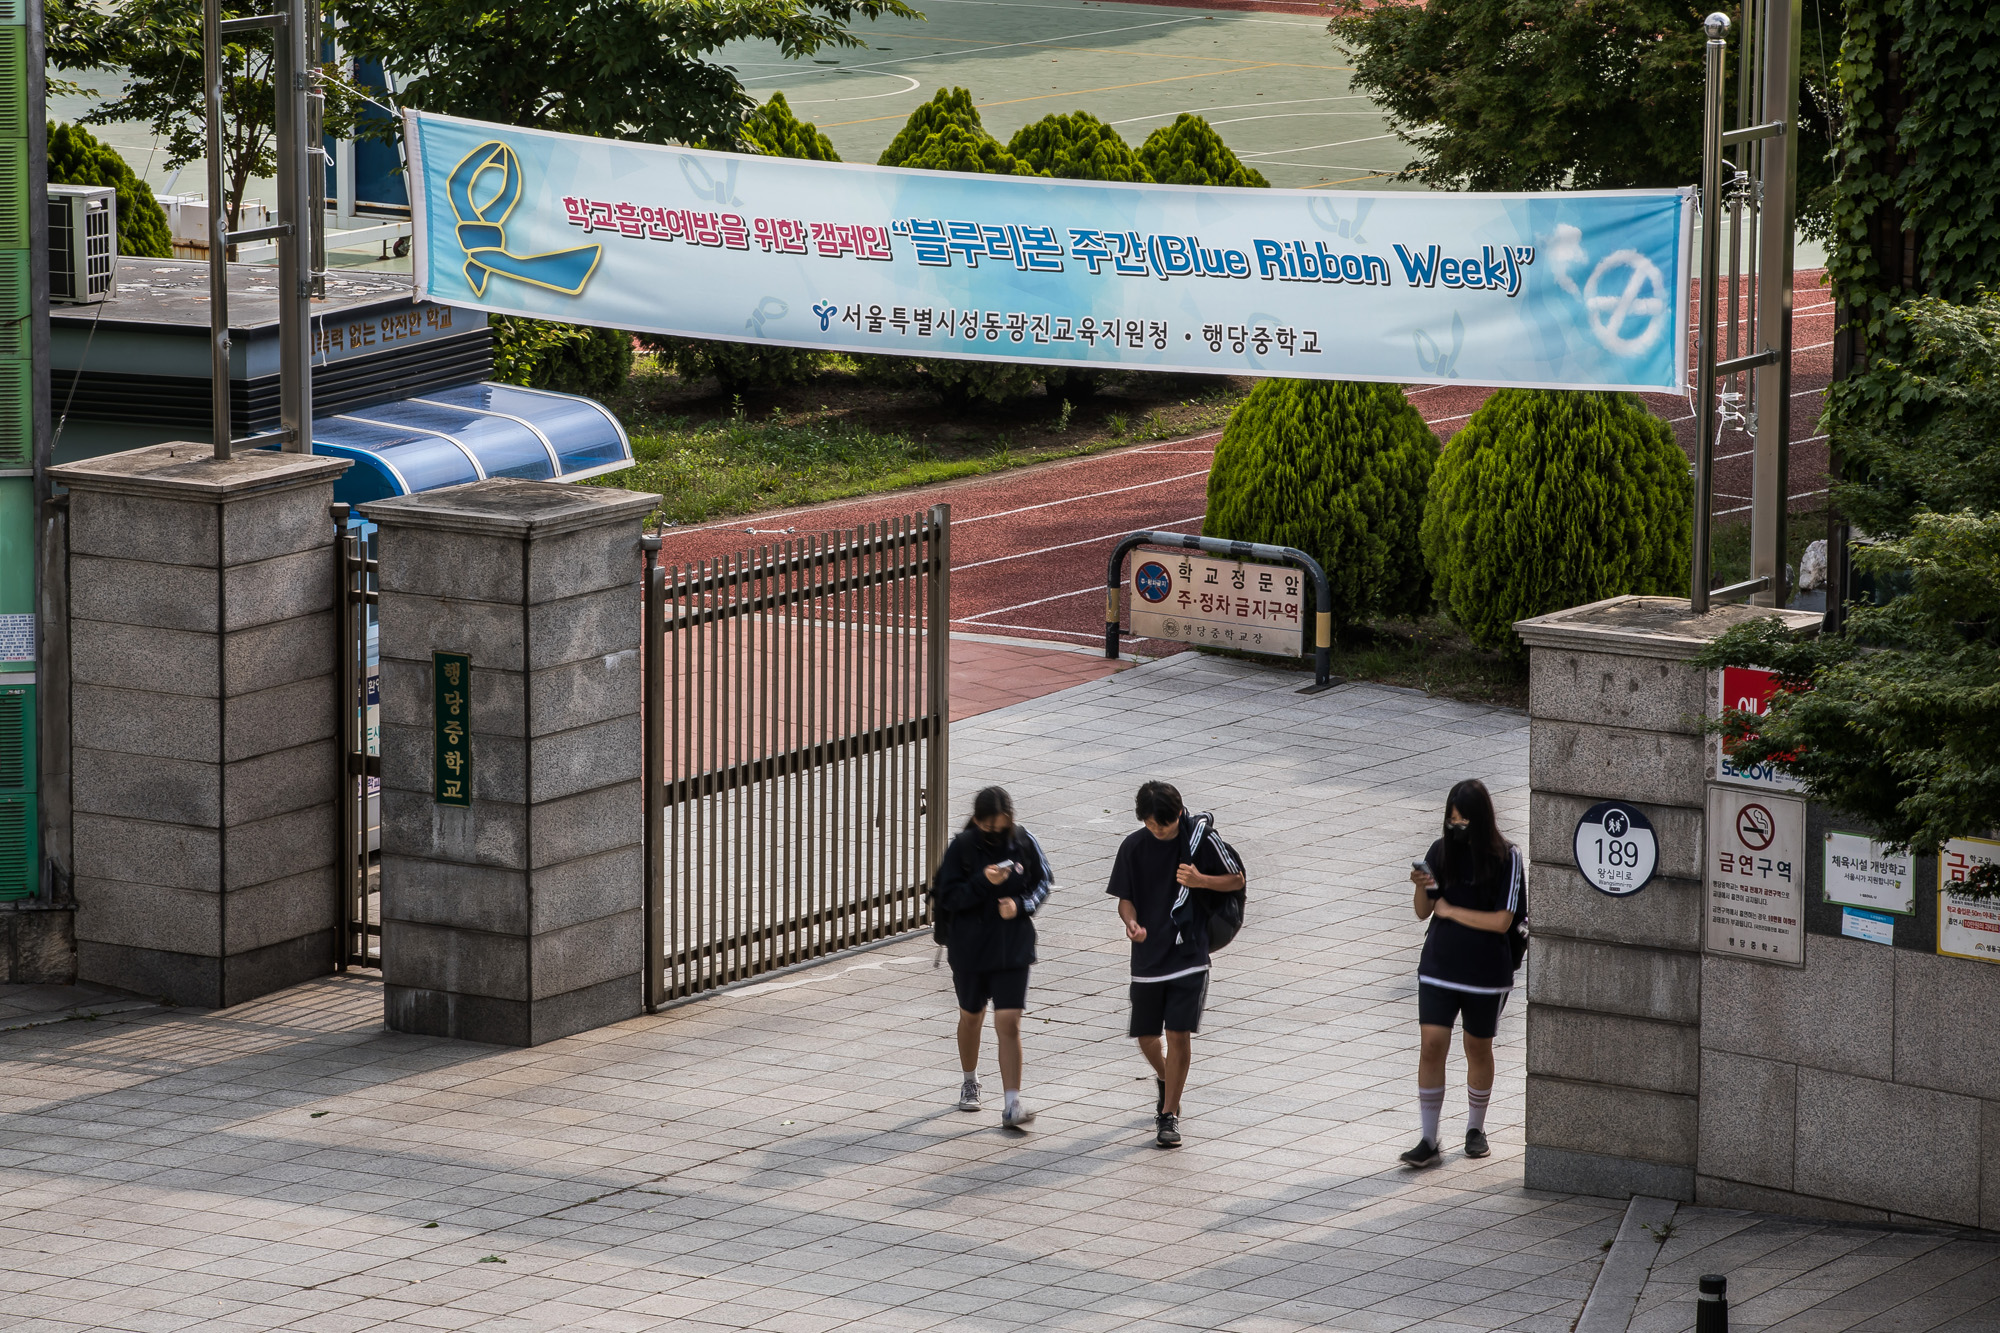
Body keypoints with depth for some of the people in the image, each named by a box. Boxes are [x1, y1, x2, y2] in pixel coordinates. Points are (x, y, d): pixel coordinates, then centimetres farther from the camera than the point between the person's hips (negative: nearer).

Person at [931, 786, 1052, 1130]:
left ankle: (1012, 1104, -10)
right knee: (971, 1016, 20)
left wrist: (1021, 904, -13)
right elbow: (948, 898, -13)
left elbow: (1043, 882, 6)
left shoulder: (1024, 843, -7)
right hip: (970, 947, 1)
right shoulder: (962, 848, -12)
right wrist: (983, 882, -28)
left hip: (1013, 947, -1)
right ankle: (970, 1082, 46)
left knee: (1009, 1023, -10)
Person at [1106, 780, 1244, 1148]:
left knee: (1179, 1034, -9)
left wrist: (1200, 880, -16)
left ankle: (1170, 1114, 3)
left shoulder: (1201, 840, -7)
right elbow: (1125, 897, 5)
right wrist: (1131, 922, -17)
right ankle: (1165, 1080, 43)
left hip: (1189, 954, -3)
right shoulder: (1133, 847, -2)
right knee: (1147, 1037, 10)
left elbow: (1237, 881, 3)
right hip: (1148, 956, 3)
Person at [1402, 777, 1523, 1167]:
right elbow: (1422, 912, 4)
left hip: (1486, 972, -2)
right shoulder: (1441, 851, -2)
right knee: (1431, 1047, -8)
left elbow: (1502, 921, -16)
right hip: (1439, 969, 2)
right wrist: (1421, 887, -16)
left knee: (1478, 1048, 14)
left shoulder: (1506, 858, -11)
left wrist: (1450, 910, -13)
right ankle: (1429, 1142, -5)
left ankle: (1475, 1129, 34)